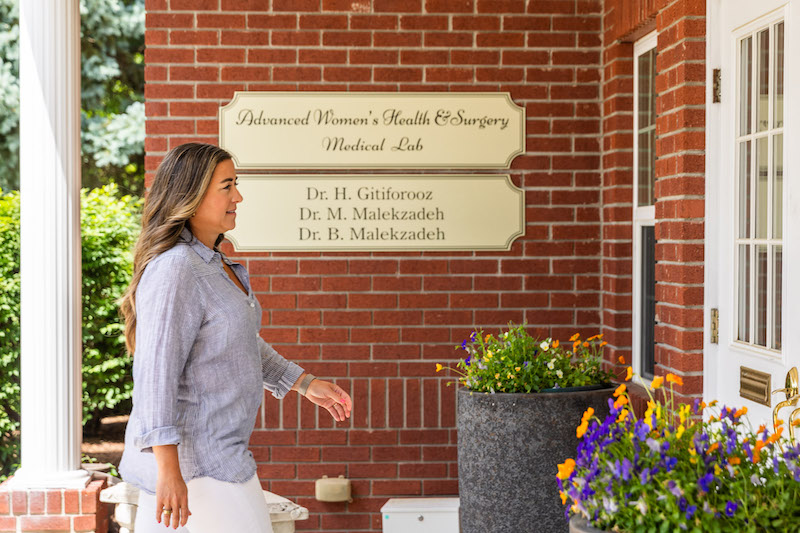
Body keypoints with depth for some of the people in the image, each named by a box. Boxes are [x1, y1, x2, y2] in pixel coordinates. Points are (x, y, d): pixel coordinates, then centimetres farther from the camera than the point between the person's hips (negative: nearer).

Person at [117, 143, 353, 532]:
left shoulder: (214, 263, 14)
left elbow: (241, 342, 27)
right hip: (195, 463, -10)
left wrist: (306, 383, 26)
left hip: (217, 452, 10)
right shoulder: (175, 270, -19)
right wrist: (168, 470, -28)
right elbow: (155, 372, -24)